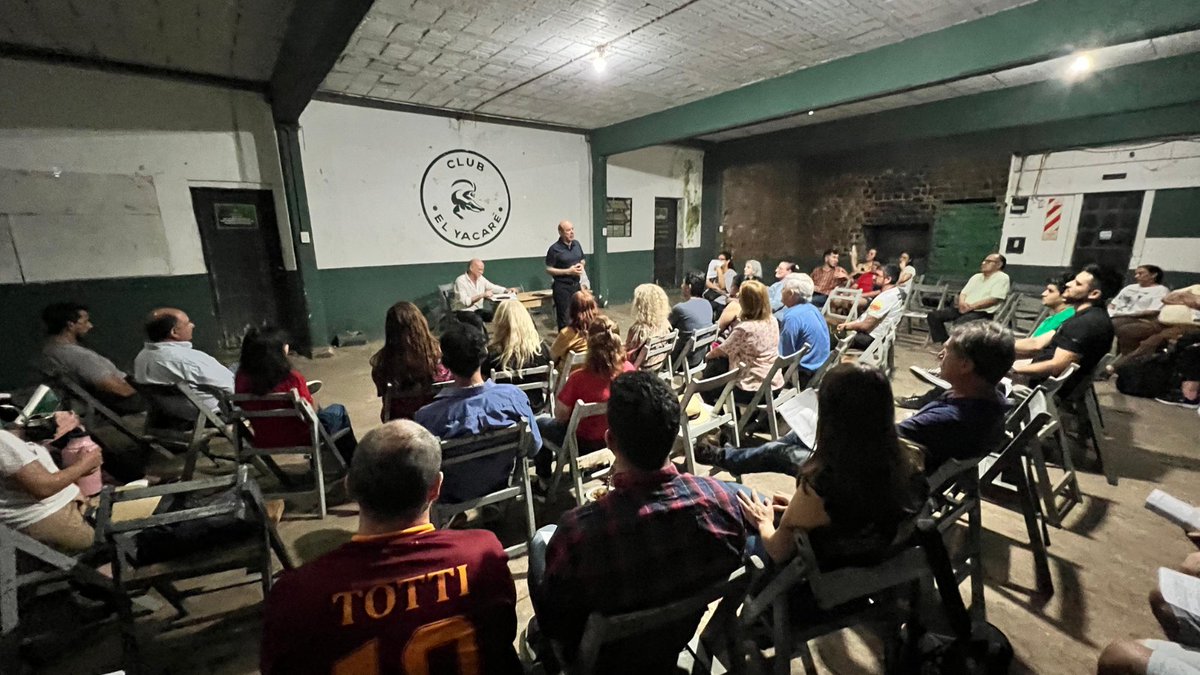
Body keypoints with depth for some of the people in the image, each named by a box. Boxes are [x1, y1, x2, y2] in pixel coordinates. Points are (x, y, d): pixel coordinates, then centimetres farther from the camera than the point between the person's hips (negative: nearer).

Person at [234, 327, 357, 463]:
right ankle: (352, 461, 38)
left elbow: (243, 407, 5)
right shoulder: (291, 378, -29)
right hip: (298, 441, -6)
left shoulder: (242, 378, -12)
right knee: (338, 410, 21)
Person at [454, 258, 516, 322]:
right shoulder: (460, 281, -12)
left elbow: (493, 287, 18)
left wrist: (507, 290, 2)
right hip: (465, 312, -6)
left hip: (478, 310, 6)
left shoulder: (481, 278, 8)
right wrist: (482, 295, -23)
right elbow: (465, 301, -21)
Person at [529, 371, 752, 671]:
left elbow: (551, 620, -19)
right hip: (676, 642, 4)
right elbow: (727, 570, -6)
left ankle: (545, 648, 40)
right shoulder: (722, 497, -29)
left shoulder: (580, 530, -40)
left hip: (604, 658, -3)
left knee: (543, 537, 17)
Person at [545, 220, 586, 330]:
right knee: (564, 318, 1)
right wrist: (568, 271, -17)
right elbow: (548, 269, -11)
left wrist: (581, 265, -3)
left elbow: (582, 260, 22)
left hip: (576, 285, 6)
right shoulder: (554, 249, -12)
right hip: (562, 287, -6)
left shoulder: (577, 244, 7)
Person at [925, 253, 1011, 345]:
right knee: (934, 315, -10)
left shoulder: (1002, 278, -1)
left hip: (983, 312, -7)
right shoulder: (976, 276, 21)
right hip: (964, 309, 7)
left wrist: (971, 306, -17)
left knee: (960, 322, -38)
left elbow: (994, 299, -13)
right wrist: (962, 303, -8)